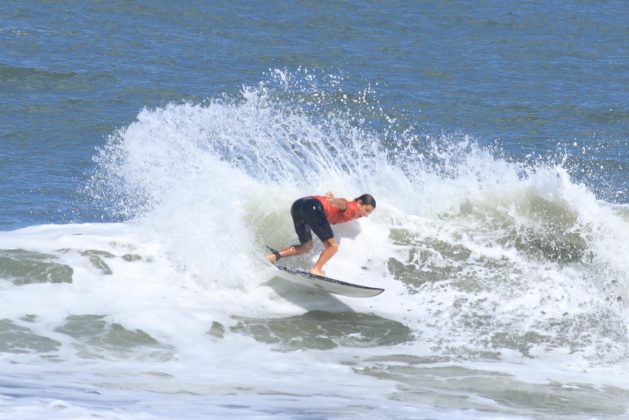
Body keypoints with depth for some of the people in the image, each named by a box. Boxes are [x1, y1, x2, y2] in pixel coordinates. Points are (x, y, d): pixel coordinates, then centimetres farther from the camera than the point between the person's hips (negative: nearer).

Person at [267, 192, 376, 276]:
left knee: (307, 247, 19)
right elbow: (343, 204, -21)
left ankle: (277, 255, 1)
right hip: (313, 207, -9)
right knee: (332, 246, -7)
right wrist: (335, 201, -41)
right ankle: (316, 269, -26)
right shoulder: (351, 209, 3)